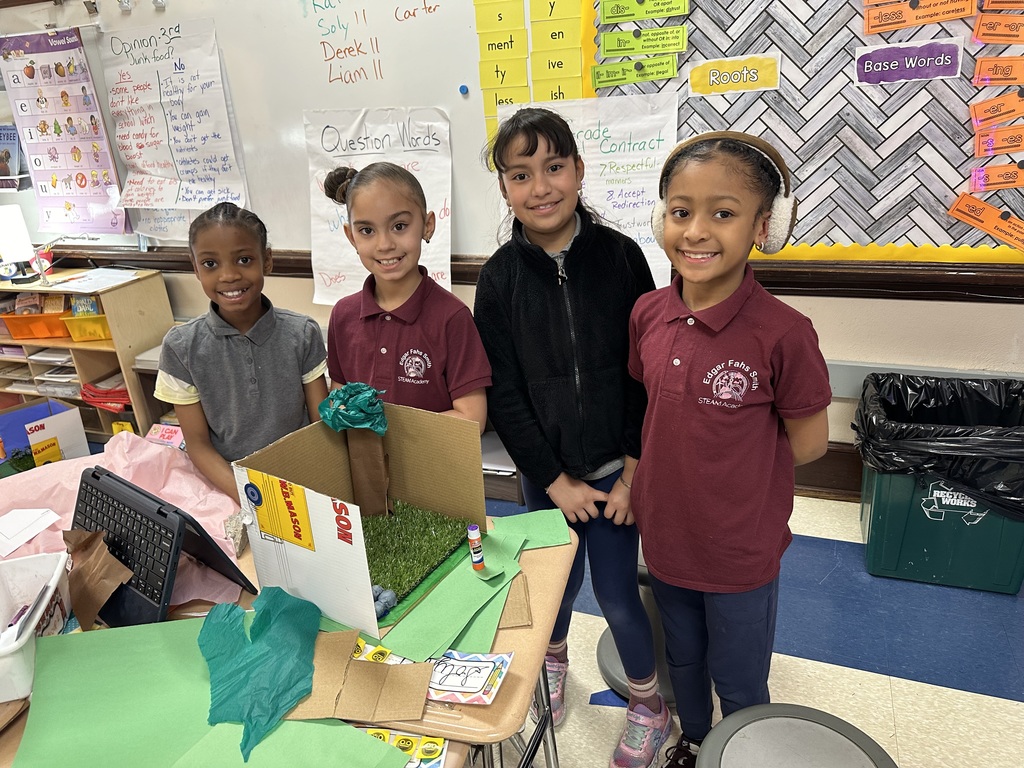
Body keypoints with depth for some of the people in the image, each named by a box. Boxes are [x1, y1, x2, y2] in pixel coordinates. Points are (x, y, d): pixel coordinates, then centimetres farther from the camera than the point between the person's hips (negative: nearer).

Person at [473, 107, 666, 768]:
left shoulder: (621, 255, -8)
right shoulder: (500, 277, -7)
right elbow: (503, 393, -6)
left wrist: (635, 469, -7)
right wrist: (555, 480, -7)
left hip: (615, 465, -1)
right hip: (544, 471, 1)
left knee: (616, 594, 7)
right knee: (559, 581, 17)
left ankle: (649, 705, 36)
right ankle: (554, 658, 52)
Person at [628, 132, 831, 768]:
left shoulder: (782, 333, -24)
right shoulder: (648, 315, -9)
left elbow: (808, 443, -11)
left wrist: (730, 469, -6)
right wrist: (653, 478, -3)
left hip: (741, 548, -4)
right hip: (665, 531, 5)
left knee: (739, 685, 20)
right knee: (682, 659, 29)